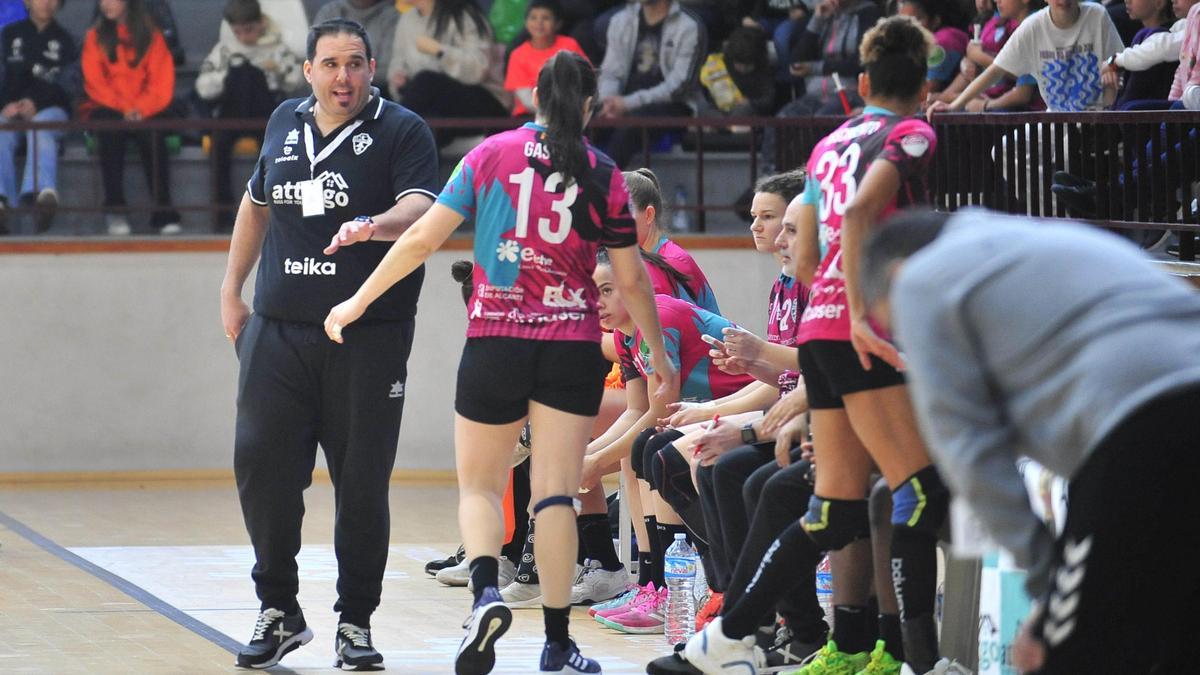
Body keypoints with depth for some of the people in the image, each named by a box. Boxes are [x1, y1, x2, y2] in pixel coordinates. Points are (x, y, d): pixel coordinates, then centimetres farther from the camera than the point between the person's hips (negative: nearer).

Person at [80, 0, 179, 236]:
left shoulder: (151, 36, 9)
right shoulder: (95, 37, 10)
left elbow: (162, 83, 2)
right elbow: (95, 83, 1)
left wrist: (141, 109, -18)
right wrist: (123, 108, -16)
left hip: (144, 112, 0)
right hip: (107, 109, 0)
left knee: (153, 136, -33)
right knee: (111, 131, -35)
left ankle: (164, 213, -36)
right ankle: (115, 210, -36)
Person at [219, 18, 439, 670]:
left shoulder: (401, 130, -4)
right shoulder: (285, 123, 11)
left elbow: (421, 207, -20)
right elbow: (257, 201, 26)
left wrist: (373, 225, -41)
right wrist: (232, 289, 23)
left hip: (369, 340, -4)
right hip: (277, 332, 4)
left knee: (362, 485, 0)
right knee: (261, 469, 0)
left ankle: (355, 622, 13)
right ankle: (278, 611, 15)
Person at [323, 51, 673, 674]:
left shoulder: (491, 155, 0)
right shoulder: (602, 174, 1)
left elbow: (423, 237, -3)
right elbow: (630, 278, 6)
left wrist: (358, 301, 6)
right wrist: (658, 353, 19)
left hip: (495, 344, 0)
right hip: (572, 349, 0)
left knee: (479, 486, 11)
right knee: (555, 493, 3)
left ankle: (485, 592, -16)